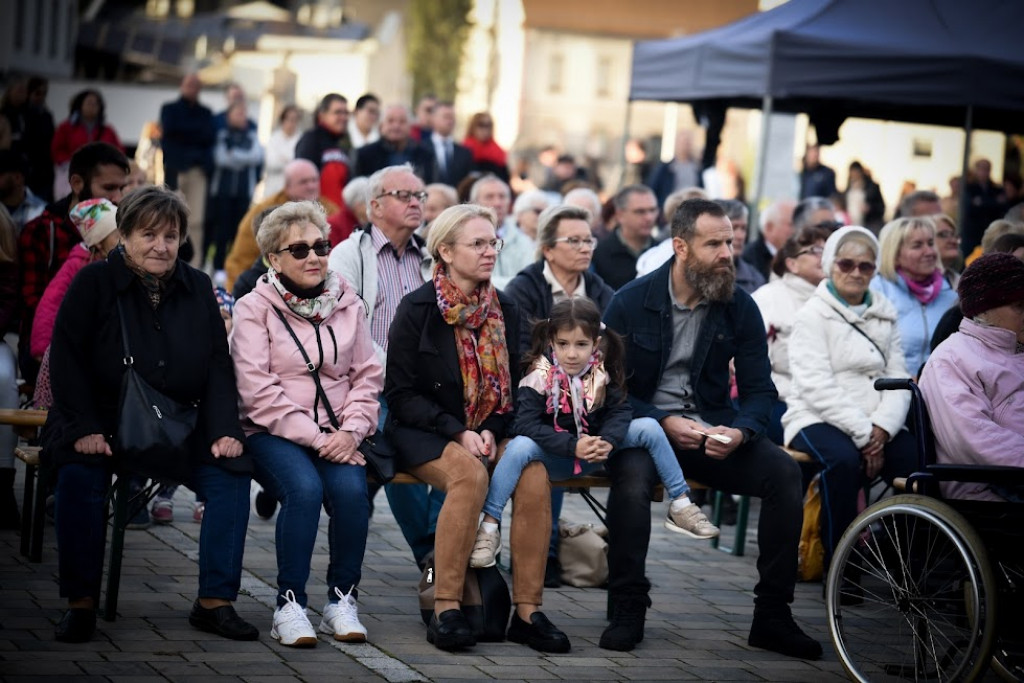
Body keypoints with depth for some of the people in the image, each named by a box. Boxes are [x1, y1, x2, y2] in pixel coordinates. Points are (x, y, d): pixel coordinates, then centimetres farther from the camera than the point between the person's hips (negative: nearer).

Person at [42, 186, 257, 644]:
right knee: (79, 474, -32)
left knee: (231, 472, -19)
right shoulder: (92, 284, -3)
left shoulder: (198, 288, 8)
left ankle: (215, 601, -11)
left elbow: (219, 365, 5)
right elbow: (67, 361, -8)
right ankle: (81, 604, -20)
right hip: (102, 422, -3)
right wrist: (84, 429, -20)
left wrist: (225, 430, -9)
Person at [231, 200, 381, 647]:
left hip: (335, 436, 3)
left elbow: (367, 376, 11)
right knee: (305, 488, -32)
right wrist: (314, 438, -16)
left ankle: (342, 599, -12)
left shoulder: (346, 304, 12)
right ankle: (289, 605, -21)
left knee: (351, 489, -28)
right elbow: (258, 390, -9)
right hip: (274, 433, -3)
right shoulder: (254, 309, 0)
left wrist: (351, 431, -7)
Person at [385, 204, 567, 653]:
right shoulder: (418, 309, -6)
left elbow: (512, 388, 13)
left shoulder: (504, 310, 7)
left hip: (488, 434, 4)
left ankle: (527, 611, -21)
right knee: (469, 473, -35)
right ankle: (445, 610, -29)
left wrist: (491, 431, -6)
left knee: (535, 474, -26)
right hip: (424, 434, -4)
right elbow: (401, 394, -8)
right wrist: (458, 433, -18)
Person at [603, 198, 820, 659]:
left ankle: (772, 616, -13)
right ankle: (627, 611, -23)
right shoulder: (630, 303, -4)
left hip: (712, 433, 3)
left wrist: (740, 431, -20)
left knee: (784, 471, -22)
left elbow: (759, 390, 2)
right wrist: (663, 423, -20)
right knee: (632, 473, -37)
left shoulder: (741, 308, 3)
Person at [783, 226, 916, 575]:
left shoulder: (885, 314, 18)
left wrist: (881, 429, -11)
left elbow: (899, 379, 9)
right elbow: (818, 388, -10)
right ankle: (838, 565, -27)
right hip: (816, 419, -4)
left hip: (875, 427, 4)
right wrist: (863, 434, -17)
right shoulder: (813, 315, 2)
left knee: (916, 456, -27)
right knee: (843, 459, -36)